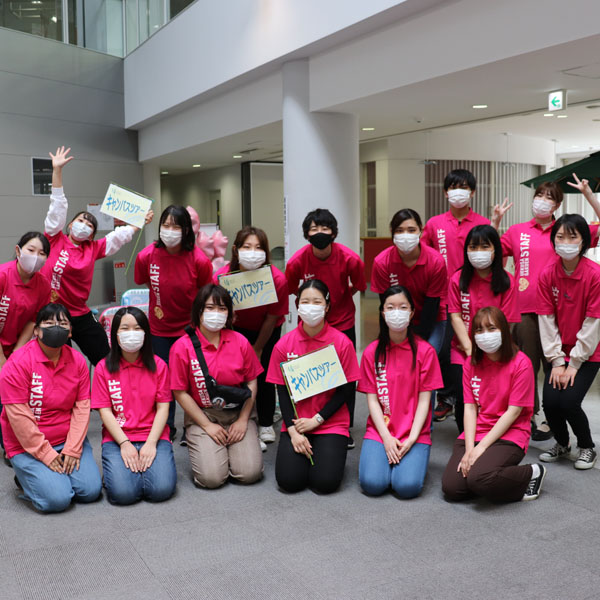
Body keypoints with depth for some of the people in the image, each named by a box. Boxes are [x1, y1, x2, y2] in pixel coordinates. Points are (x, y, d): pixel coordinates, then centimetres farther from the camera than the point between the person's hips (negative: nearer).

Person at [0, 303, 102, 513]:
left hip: (69, 440, 4)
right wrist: (46, 454, -15)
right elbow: (18, 417, -16)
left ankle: (55, 474, 19)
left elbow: (82, 408, -1)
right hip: (28, 446, -4)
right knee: (56, 499, -18)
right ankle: (26, 477, 12)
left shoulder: (77, 361, 1)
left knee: (91, 491, -10)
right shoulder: (18, 363, -13)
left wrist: (73, 449, -11)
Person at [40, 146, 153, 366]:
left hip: (81, 317, 3)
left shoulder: (93, 249, 5)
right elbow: (58, 205, -7)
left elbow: (120, 235, 13)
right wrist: (57, 170, -9)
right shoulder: (55, 240, -3)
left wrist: (141, 222, 12)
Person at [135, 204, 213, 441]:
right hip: (160, 327, 2)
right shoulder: (147, 256, -14)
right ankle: (166, 427, 32)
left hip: (191, 327, -2)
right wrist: (161, 300, 6)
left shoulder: (199, 260, -19)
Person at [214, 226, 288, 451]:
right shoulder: (221, 277, -31)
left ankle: (266, 426, 21)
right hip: (236, 328, 1)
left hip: (267, 331, 0)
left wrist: (257, 349, -8)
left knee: (264, 375, 0)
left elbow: (271, 318, -16)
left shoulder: (278, 280, -32)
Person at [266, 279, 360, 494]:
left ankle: (328, 453, 16)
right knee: (289, 481, -15)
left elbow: (346, 389, -4)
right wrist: (292, 430, -11)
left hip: (331, 423, -1)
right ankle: (301, 451, 17)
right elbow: (282, 391, 0)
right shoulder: (284, 345, -1)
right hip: (295, 423, 1)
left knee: (325, 482, -17)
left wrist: (316, 420, -11)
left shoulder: (342, 342, -6)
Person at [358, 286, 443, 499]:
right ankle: (382, 455, 11)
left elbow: (424, 400, -3)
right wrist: (386, 438, -11)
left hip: (415, 433, -1)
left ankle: (412, 457, 10)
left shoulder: (425, 351, 0)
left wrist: (412, 438, -14)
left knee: (407, 486, -22)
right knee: (372, 483, -21)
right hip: (380, 430, 1)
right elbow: (372, 399, 1)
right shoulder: (372, 352, 3)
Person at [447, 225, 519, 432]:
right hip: (463, 349, 1)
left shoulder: (506, 281, -2)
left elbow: (506, 322, -5)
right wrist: (470, 349, -9)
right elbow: (455, 316, -1)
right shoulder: (458, 279, 2)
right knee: (464, 398, -14)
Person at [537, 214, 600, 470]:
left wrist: (574, 364, -13)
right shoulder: (547, 275, -6)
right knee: (550, 401, -10)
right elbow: (546, 320, -5)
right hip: (558, 351, 3)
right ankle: (562, 444, 23)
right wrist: (557, 361, -9)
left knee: (569, 402, -16)